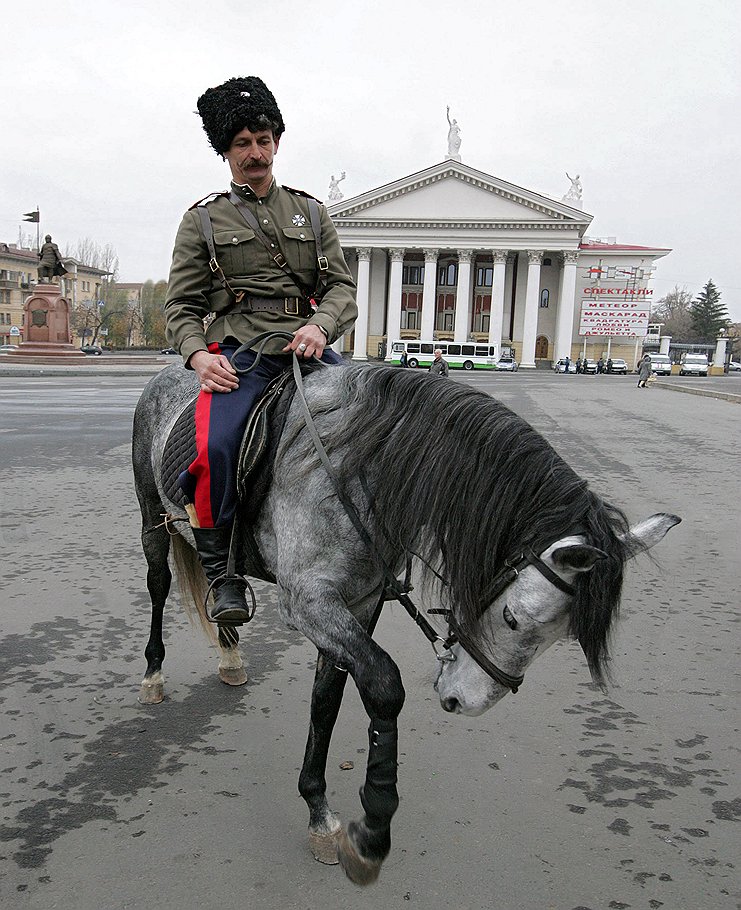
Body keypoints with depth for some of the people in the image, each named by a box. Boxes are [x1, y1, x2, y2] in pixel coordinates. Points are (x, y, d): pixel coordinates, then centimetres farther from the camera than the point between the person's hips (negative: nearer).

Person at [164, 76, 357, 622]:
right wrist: (198, 355, -10)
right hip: (239, 351, -2)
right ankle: (221, 570, -9)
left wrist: (320, 326, -11)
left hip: (308, 343, 3)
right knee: (217, 444, -30)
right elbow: (182, 305, 10)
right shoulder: (202, 220, 14)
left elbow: (341, 285, 11)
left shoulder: (310, 212, 20)